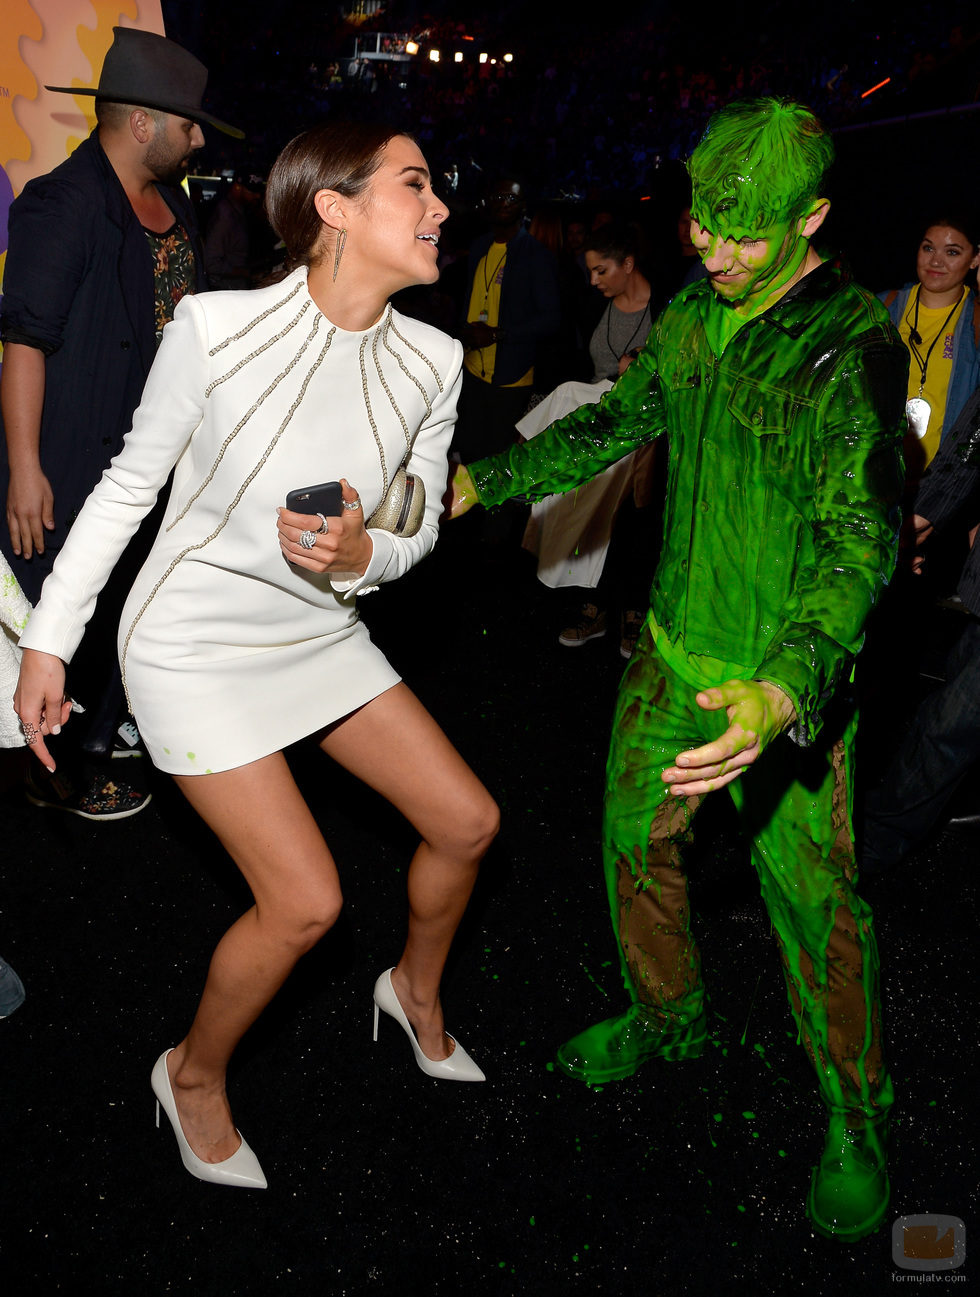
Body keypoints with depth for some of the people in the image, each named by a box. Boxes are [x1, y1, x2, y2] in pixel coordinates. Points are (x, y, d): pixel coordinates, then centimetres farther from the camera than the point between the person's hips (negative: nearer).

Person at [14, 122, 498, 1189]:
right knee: (305, 902, -9)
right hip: (194, 647, -5)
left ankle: (414, 990, 38)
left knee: (467, 823, 6)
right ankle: (194, 1075, 23)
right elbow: (129, 483, -8)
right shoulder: (216, 327, -20)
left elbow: (419, 525, 3)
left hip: (321, 634, 6)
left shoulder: (429, 361, -6)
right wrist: (47, 639, -4)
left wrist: (362, 554, -21)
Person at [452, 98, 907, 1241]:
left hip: (785, 686, -6)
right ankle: (667, 1018, 45)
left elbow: (860, 537, -28)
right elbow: (616, 422, 16)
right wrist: (483, 482, 13)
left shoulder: (853, 348, -19)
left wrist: (783, 689, -44)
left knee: (815, 908, 6)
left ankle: (854, 1117, 31)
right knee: (634, 844, 17)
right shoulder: (692, 318, 2)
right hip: (673, 650, 6)